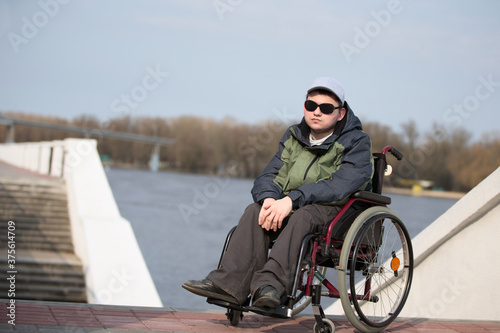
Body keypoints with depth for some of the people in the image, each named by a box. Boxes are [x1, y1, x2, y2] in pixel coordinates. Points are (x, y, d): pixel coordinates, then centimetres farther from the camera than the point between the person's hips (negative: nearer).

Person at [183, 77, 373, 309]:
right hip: (290, 207, 5)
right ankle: (229, 283, -35)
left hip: (338, 211, -5)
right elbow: (270, 175, 6)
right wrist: (269, 199, -19)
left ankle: (273, 284, -52)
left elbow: (340, 186, -19)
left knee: (302, 216, -37)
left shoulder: (356, 142, -4)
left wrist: (292, 200, -30)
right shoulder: (294, 137, 14)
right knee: (255, 211, -23)